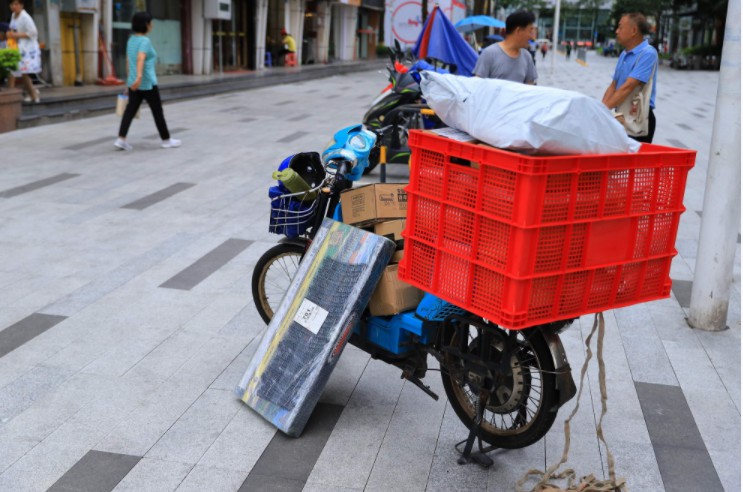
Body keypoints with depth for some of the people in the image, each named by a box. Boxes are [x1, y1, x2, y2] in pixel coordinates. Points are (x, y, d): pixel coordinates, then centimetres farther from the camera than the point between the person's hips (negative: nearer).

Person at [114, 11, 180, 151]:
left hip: (134, 83, 8)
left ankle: (121, 139, -7)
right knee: (157, 111, 5)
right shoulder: (145, 41, -15)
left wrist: (130, 80, 24)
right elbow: (140, 59, -30)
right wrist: (139, 77, -43)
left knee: (130, 110, 4)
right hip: (147, 83, -8)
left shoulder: (131, 40, 12)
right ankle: (166, 140, 16)